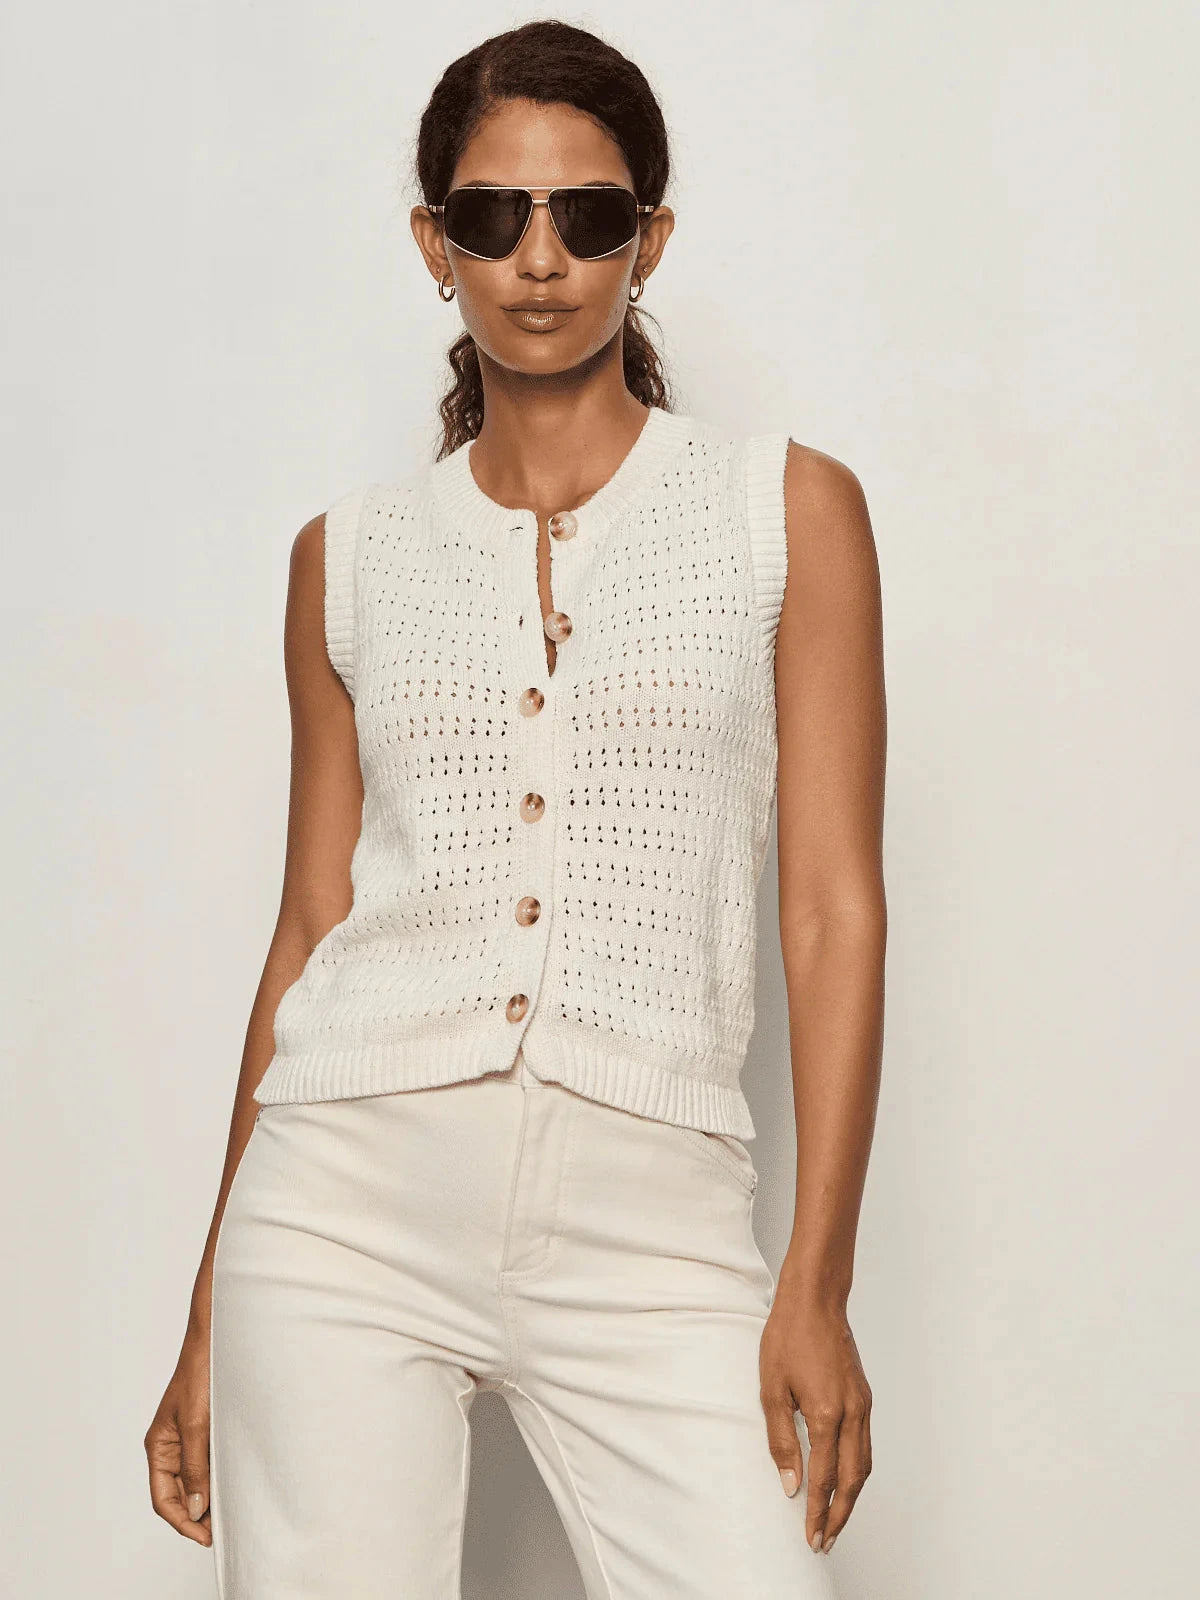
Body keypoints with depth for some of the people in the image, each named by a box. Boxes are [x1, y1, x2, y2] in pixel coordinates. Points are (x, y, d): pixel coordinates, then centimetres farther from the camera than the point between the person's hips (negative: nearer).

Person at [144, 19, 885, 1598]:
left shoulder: (790, 508, 6)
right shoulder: (350, 556, 12)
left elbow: (834, 909, 2)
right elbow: (310, 928, 14)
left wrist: (818, 1279, -7)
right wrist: (208, 1321, 13)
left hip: (650, 1220, -1)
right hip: (348, 1190, 2)